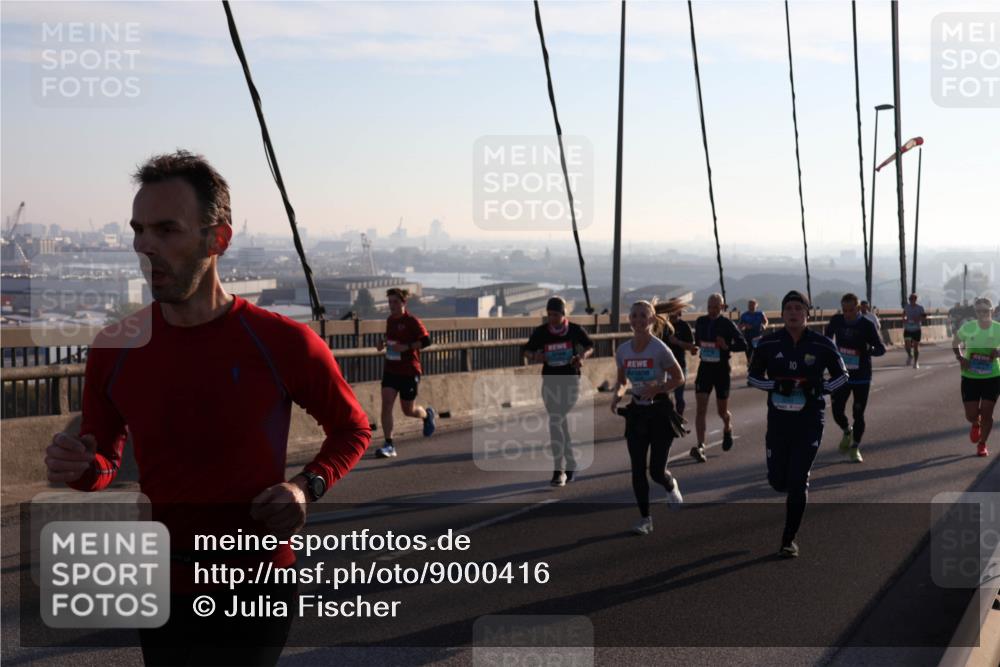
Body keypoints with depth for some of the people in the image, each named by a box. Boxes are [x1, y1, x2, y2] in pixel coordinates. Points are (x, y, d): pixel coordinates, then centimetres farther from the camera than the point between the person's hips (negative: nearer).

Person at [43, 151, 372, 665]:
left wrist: (306, 487, -16)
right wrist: (80, 467, -14)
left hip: (256, 597, -4)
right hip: (160, 591, 4)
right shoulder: (114, 350, -5)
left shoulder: (283, 343, -14)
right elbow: (105, 464, 10)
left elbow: (352, 429, 3)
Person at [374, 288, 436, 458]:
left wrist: (406, 347, -25)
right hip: (390, 369, 5)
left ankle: (427, 414, 40)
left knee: (408, 410, 5)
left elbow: (426, 340, -15)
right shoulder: (390, 320, 9)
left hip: (409, 371, -5)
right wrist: (384, 344, 3)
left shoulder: (412, 320, -11)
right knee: (386, 404, -11)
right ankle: (389, 445, -8)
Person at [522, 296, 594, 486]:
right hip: (550, 381, 2)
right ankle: (571, 462, 16)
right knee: (559, 421, -1)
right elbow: (527, 350, 9)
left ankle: (559, 469, -7)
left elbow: (590, 346, 11)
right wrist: (535, 357, -13)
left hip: (571, 380, -2)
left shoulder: (575, 330, -4)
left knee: (556, 421, -13)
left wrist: (582, 356, -10)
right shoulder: (541, 332, -3)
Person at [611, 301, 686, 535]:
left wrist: (657, 389, -20)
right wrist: (616, 395, -7)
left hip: (659, 410, -4)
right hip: (636, 412, 4)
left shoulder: (660, 349, -13)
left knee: (656, 471, -3)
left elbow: (679, 378, -5)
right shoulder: (623, 350, 1)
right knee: (637, 470, 0)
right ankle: (644, 518, 12)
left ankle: (671, 486, 34)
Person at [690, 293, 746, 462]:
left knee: (722, 411, 10)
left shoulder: (727, 324, -8)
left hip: (722, 369, -2)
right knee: (701, 408, -12)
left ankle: (728, 429, 45)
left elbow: (742, 345, -7)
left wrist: (727, 347, -22)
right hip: (704, 369, 2)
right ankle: (700, 447, -16)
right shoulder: (700, 322, 3)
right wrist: (700, 347, 4)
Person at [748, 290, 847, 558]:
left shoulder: (821, 345, -5)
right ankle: (797, 491, 44)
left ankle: (789, 540, 6)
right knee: (777, 480, 5)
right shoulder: (769, 343, -3)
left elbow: (841, 375, 7)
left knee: (797, 481, -6)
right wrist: (776, 385, -14)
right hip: (778, 418, 2)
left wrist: (820, 387, -13)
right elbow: (752, 376, 5)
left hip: (809, 420, -2)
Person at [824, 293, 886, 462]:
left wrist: (866, 351, -31)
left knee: (858, 415, 1)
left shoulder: (867, 325, -12)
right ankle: (847, 432, 33)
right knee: (837, 412, 0)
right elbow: (827, 338, 18)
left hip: (862, 377, -2)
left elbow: (881, 349, -11)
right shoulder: (836, 321, -4)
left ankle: (855, 447, 19)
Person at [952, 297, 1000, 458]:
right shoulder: (968, 328, -7)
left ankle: (982, 444, 21)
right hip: (970, 377, 0)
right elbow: (955, 343, 9)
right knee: (971, 415, 2)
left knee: (987, 414, 0)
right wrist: (960, 357, -8)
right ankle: (975, 425, 40)